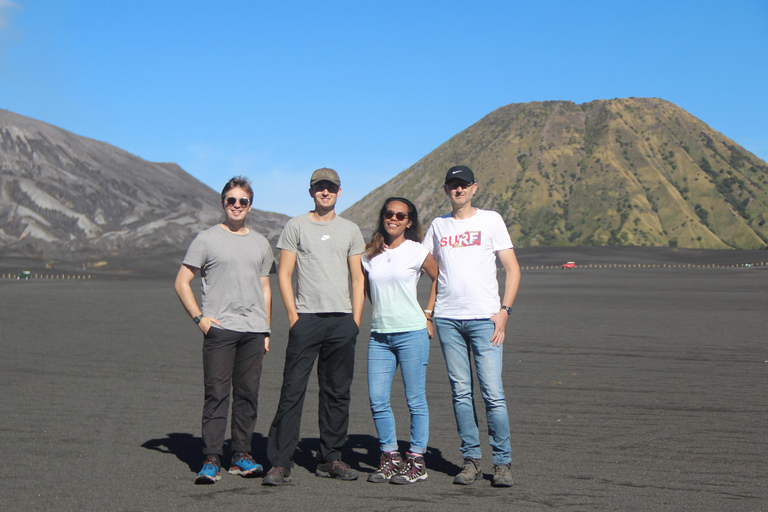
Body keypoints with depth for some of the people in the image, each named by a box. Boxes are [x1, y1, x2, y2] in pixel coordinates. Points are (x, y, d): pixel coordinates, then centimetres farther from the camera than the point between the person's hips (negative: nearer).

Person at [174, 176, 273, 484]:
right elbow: (182, 282, 3)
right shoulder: (207, 240, 4)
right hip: (219, 328, -4)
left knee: (248, 394, 5)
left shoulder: (260, 244, 17)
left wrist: (266, 330, 15)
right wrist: (199, 317, -7)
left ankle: (241, 456, 14)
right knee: (217, 394, -8)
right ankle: (211, 460, -5)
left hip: (253, 331, 4)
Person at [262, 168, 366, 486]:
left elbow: (358, 278, 14)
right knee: (292, 390, -7)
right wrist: (293, 315, -5)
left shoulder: (350, 230, 15)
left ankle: (330, 459, 15)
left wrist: (355, 319, 4)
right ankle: (280, 462, -4)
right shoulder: (295, 227, 7)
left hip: (342, 320, 3)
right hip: (306, 317, -3)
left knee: (337, 393, 6)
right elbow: (284, 274, 4)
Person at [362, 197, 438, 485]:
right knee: (377, 400, 1)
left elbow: (439, 279, 10)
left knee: (415, 400, 0)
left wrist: (427, 315, 6)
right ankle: (390, 457, 15)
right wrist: (381, 313, 12)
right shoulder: (370, 254, 10)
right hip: (379, 335, 4)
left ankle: (416, 461, 9)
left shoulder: (417, 251, -1)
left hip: (412, 333, -4)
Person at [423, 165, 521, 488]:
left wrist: (504, 310, -8)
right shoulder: (438, 226, 15)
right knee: (461, 392, 4)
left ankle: (502, 463, 1)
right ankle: (471, 460, 12)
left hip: (484, 318, -3)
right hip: (447, 318, 3)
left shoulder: (490, 220, 5)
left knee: (493, 393, -7)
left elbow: (512, 269, 2)